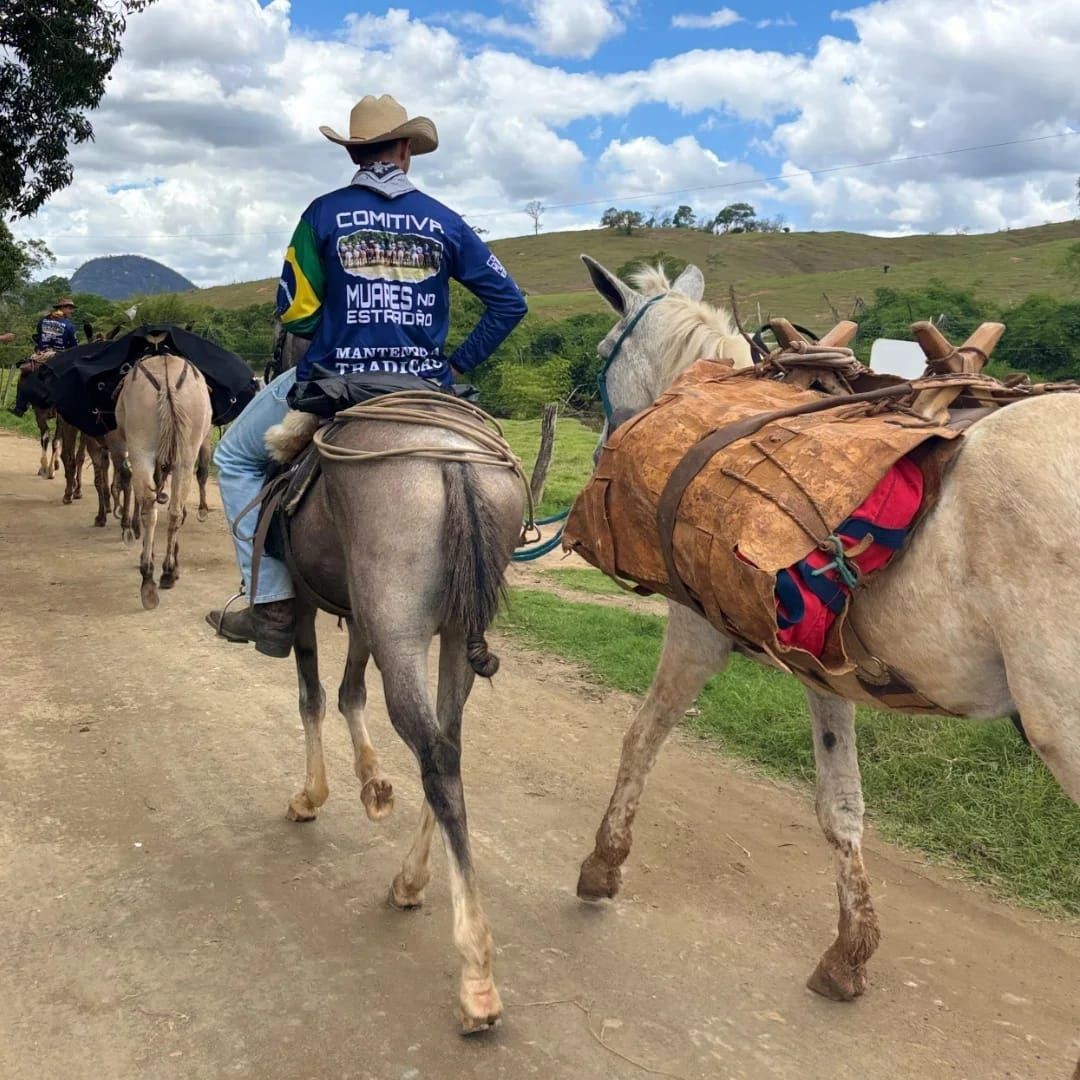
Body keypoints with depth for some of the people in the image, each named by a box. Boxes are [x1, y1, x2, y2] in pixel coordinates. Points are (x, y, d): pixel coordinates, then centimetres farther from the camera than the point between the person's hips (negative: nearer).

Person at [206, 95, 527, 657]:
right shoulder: (444, 221, 6)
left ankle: (272, 607, 11)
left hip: (333, 385, -2)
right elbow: (509, 302, 5)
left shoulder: (324, 213, -1)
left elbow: (294, 313, -4)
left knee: (236, 458, 20)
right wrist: (460, 363, 10)